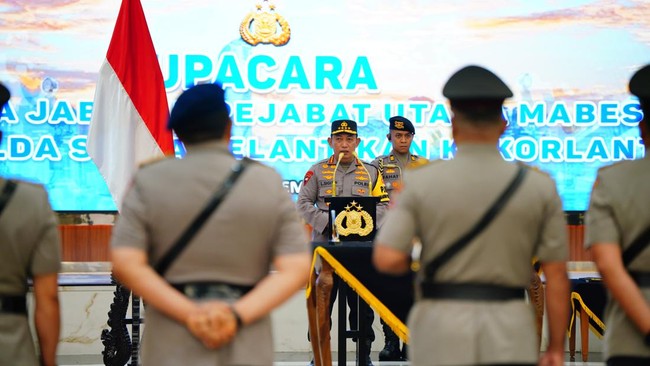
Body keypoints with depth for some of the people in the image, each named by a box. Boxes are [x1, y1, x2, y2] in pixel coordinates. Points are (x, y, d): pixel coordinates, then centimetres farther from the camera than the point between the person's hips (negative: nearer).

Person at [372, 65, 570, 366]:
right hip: (510, 336, 1)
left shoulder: (422, 182, -3)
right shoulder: (539, 186, 0)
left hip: (442, 331, 0)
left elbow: (387, 259, -10)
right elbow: (556, 274, -1)